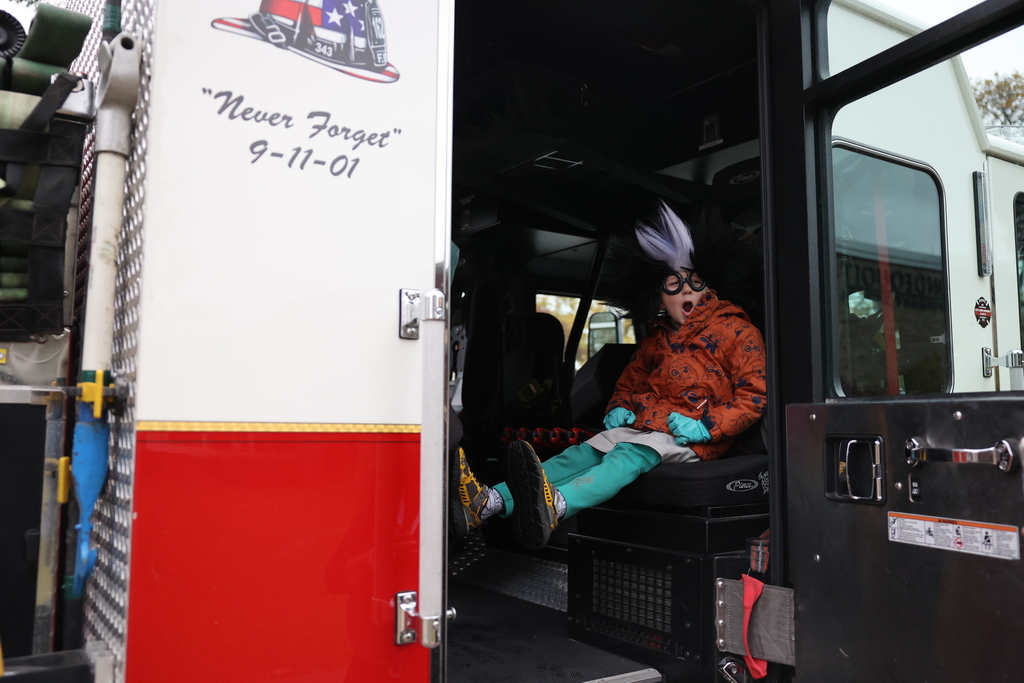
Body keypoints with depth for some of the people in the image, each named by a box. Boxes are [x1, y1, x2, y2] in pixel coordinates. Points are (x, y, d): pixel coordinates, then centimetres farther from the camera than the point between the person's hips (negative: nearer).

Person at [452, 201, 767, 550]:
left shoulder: (737, 331, 4)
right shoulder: (657, 337, 21)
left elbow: (754, 396, -3)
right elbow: (631, 380, 32)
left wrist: (705, 426, -16)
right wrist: (619, 407, 9)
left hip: (696, 437, -5)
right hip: (644, 425, 6)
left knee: (631, 454, -35)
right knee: (582, 454, -21)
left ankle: (554, 506, -64)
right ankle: (487, 501, -41)